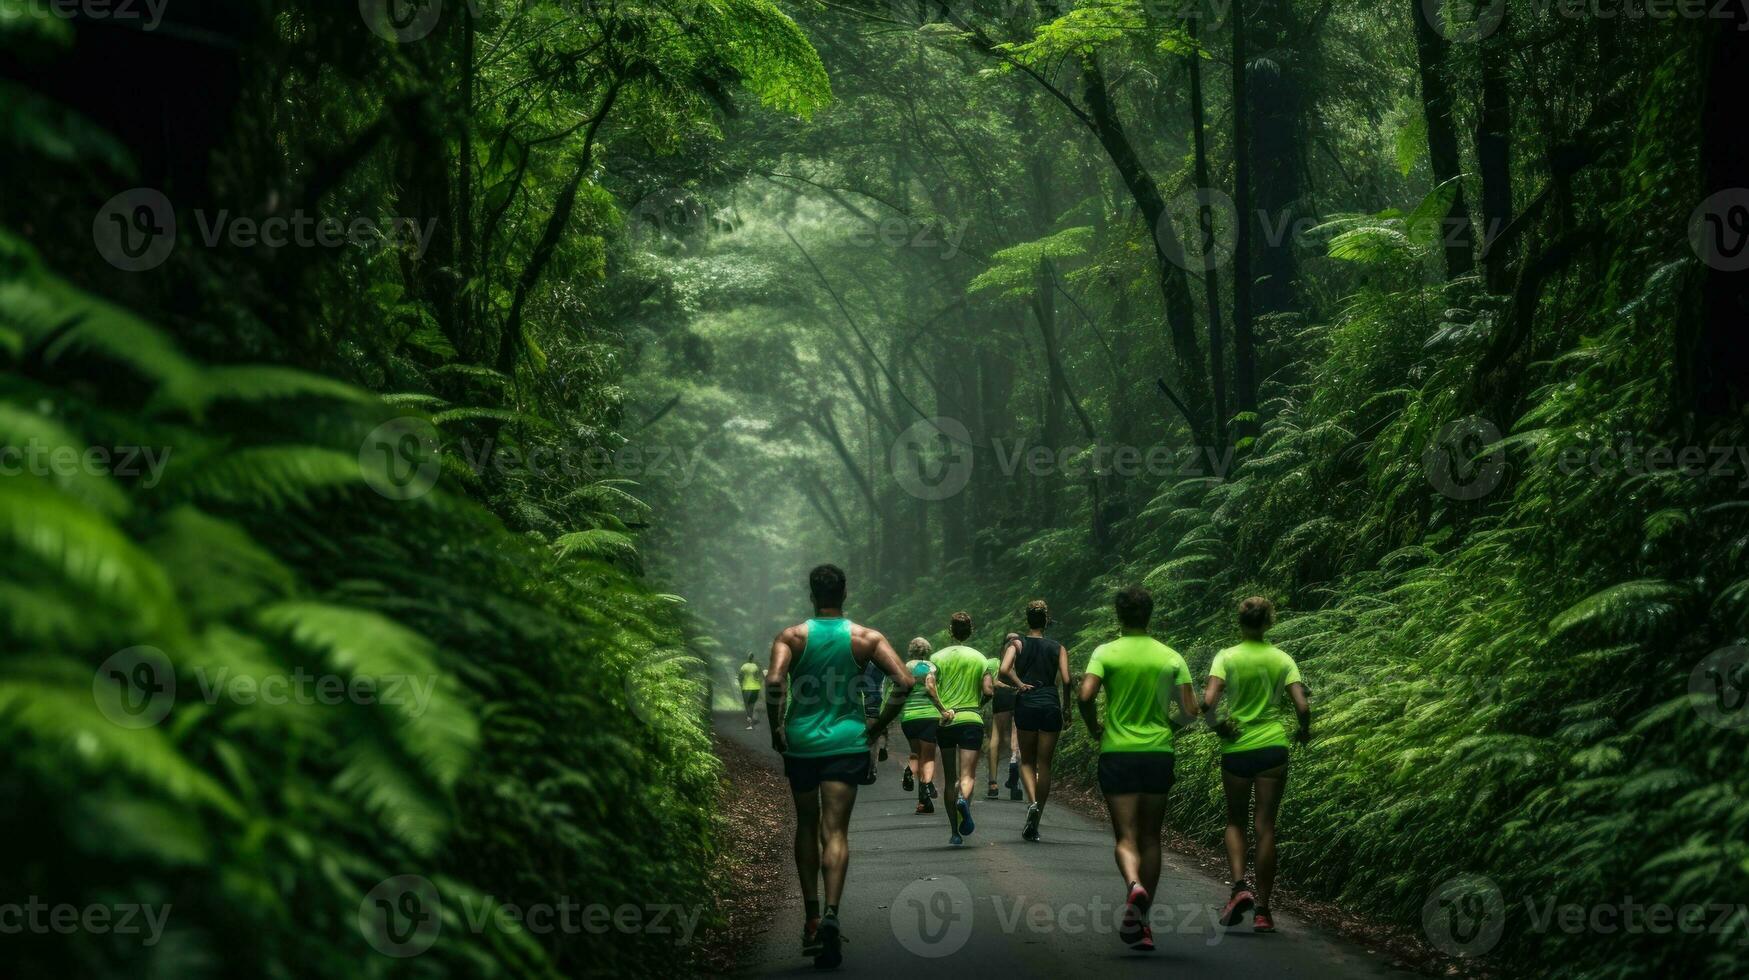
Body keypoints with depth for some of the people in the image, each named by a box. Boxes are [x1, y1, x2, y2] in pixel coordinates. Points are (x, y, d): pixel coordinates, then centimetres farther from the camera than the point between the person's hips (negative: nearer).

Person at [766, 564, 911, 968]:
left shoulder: (792, 637, -2)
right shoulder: (866, 638, 1)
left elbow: (774, 681, -18)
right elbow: (904, 682, -9)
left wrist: (776, 729, -5)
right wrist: (879, 724, 2)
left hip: (801, 742, 1)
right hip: (847, 742, 0)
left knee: (807, 826, 17)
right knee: (835, 832, -4)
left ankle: (811, 917, 17)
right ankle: (830, 913, -25)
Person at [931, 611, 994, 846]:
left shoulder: (937, 658, 3)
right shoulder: (980, 659, 4)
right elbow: (989, 691, -3)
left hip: (944, 721, 1)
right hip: (972, 719, -1)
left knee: (949, 778, 10)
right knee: (967, 775, -3)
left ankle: (954, 832, 11)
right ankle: (964, 800, -38)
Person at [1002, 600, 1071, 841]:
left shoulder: (1017, 643, 2)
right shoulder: (1058, 648, 6)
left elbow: (1004, 669, -16)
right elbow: (1065, 681, -4)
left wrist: (1020, 684, -2)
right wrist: (1066, 708, 7)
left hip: (1026, 705, -1)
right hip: (1051, 706, 1)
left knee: (1027, 761, 15)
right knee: (1044, 764, 6)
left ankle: (1032, 802, -13)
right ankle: (1034, 826, 6)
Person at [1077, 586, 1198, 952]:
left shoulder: (1106, 653, -4)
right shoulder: (1171, 657, 2)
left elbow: (1086, 695, -17)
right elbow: (1190, 710, -1)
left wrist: (1094, 728, 2)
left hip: (1117, 752, -2)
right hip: (1159, 753, 2)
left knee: (1125, 836, -1)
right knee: (1150, 838, 12)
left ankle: (1134, 885, -33)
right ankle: (1142, 923, 15)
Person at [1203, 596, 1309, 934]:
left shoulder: (1226, 658, -5)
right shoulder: (1282, 659, 0)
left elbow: (1208, 701, -16)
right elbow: (1302, 706, -7)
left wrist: (1216, 723, 3)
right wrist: (1304, 731, 13)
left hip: (1235, 749, -1)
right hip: (1272, 746, 1)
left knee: (1235, 821, 16)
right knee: (1266, 827, 6)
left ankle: (1239, 886, -7)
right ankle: (1262, 910, 6)